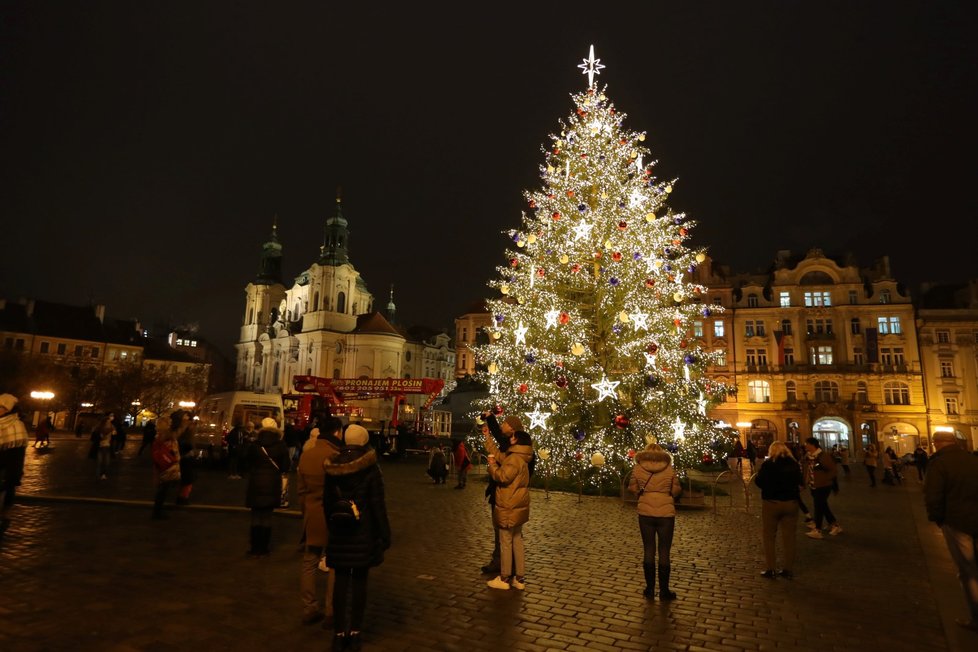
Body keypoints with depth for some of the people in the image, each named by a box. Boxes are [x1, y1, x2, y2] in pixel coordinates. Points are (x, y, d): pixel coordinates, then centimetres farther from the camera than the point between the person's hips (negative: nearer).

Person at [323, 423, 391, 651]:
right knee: (359, 582, 8)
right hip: (364, 532, -3)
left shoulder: (332, 467, 0)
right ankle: (354, 633, 16)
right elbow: (378, 504, -11)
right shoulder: (370, 468, -12)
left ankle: (339, 633, 16)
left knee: (341, 581, 11)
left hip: (339, 532, 3)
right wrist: (384, 534, -3)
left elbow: (327, 501, 7)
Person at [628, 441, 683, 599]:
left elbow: (633, 488, 4)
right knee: (664, 552, 7)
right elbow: (676, 490, 1)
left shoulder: (637, 468, -3)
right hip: (666, 513, -1)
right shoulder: (669, 468, -4)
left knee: (648, 550, 11)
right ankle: (664, 591, 14)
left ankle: (650, 589, 19)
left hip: (645, 513, 1)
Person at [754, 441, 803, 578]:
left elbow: (758, 481, -9)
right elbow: (799, 483, 9)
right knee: (789, 537, 10)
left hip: (771, 503, -3)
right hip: (791, 503, 3)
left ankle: (770, 569, 7)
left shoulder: (767, 464, -11)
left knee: (769, 536, 6)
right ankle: (788, 569, 15)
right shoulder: (794, 464, 0)